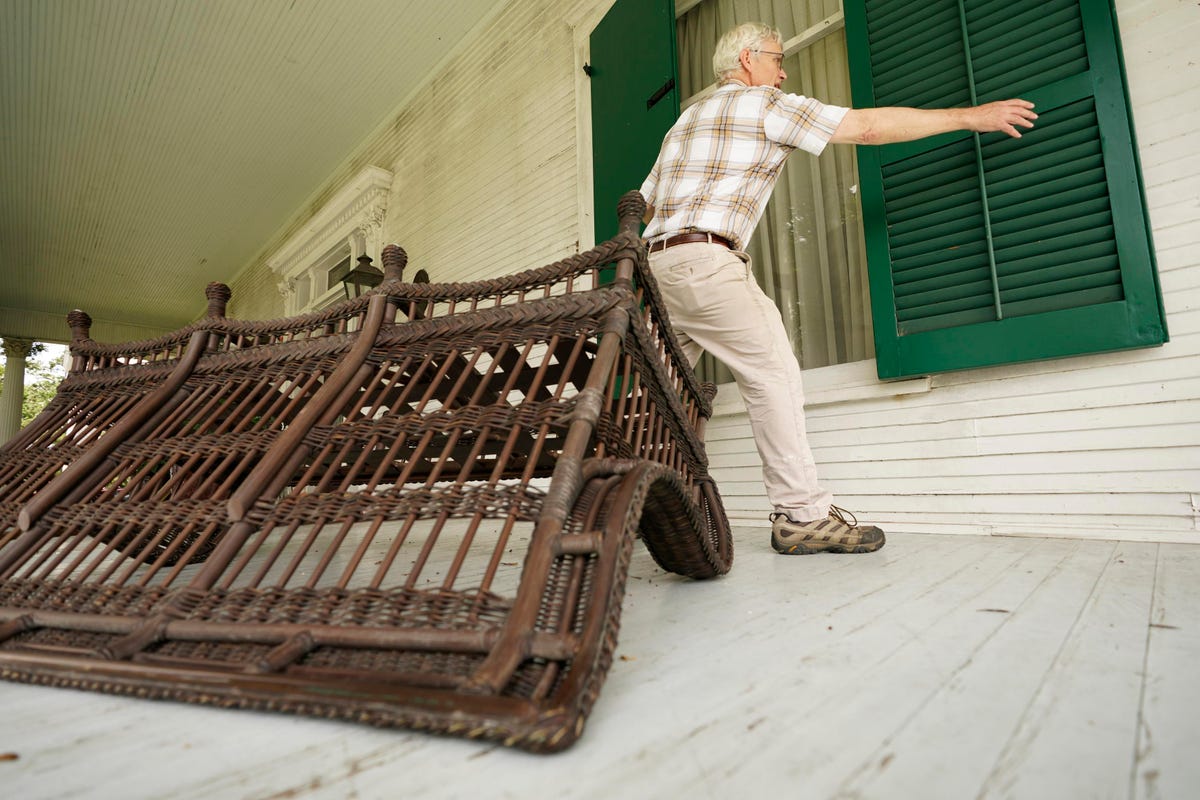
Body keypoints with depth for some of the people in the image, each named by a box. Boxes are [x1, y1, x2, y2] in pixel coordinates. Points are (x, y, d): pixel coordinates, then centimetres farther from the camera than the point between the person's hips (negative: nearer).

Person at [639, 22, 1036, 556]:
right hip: (705, 258, -9)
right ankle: (802, 514, -9)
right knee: (773, 374, -9)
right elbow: (868, 127, 3)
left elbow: (644, 206, 27)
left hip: (659, 263, 9)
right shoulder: (765, 103, 6)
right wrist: (969, 116, 11)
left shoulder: (686, 119, 30)